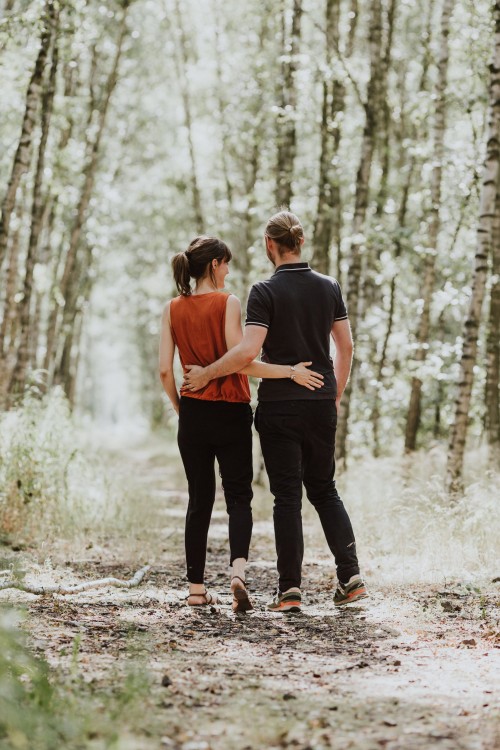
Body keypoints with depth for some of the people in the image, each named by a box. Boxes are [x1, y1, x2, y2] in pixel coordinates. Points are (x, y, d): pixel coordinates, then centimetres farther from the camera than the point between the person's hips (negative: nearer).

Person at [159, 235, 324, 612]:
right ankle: (238, 569, -19)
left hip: (193, 413, 4)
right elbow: (240, 362, -16)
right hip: (231, 412, -4)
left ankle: (197, 588, 12)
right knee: (238, 496, 4)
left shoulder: (173, 309, 4)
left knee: (199, 499, 11)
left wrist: (180, 408, 14)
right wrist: (290, 372, -12)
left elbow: (165, 370, 1)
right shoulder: (228, 303, -8)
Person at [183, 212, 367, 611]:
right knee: (324, 489, 16)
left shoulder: (265, 292, -11)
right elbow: (346, 347, 9)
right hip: (321, 404, 4)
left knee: (287, 496, 1)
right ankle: (350, 575, 8)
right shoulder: (329, 287, 5)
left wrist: (205, 374, -9)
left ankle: (290, 589, 2)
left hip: (279, 406, -4)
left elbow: (248, 351, -21)